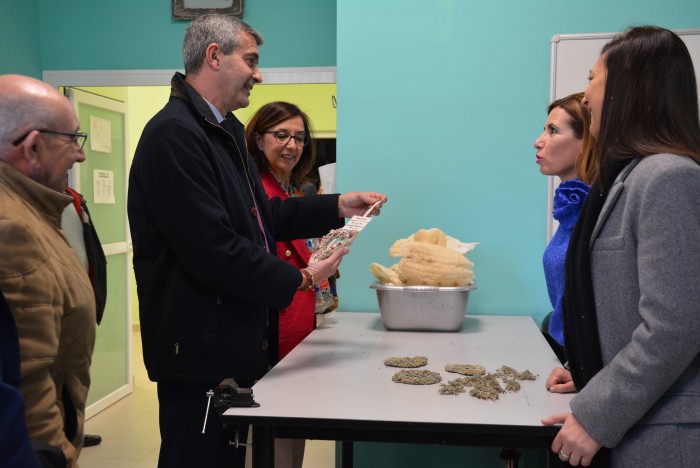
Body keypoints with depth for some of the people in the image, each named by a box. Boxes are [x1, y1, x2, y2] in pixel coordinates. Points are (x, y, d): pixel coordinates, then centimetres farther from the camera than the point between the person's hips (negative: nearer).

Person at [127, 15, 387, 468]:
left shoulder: (226, 131, 13)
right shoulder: (174, 133, -19)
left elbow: (262, 214, 18)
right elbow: (212, 249, -25)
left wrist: (338, 206, 9)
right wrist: (299, 278, -15)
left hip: (235, 342, 10)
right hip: (200, 348, -10)